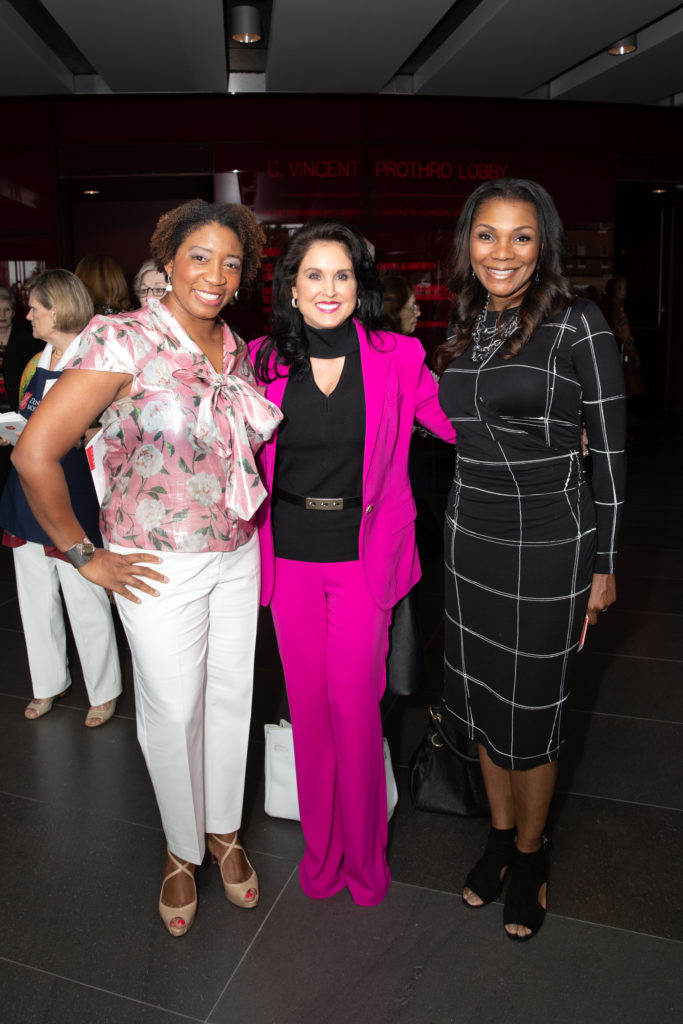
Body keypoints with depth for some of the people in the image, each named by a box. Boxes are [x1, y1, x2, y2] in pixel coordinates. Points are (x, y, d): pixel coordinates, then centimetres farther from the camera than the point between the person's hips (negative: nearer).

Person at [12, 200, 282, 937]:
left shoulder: (237, 350, 4)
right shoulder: (124, 341, -15)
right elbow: (35, 452, -18)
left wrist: (251, 521, 7)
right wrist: (82, 555, -13)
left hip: (238, 555, 6)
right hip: (161, 565, -5)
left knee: (232, 694, 16)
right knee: (172, 709, 9)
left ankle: (224, 831, 40)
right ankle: (182, 850, 35)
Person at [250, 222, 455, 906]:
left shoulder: (395, 358, -4)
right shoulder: (264, 360, 1)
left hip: (363, 555, -2)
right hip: (289, 555, 2)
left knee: (356, 703, 2)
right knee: (307, 703, 11)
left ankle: (364, 855, 28)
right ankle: (321, 849, 34)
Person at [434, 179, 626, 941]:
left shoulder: (578, 325, -10)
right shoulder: (464, 328, 7)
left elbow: (608, 450, -8)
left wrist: (603, 566, -7)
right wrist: (458, 527, 15)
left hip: (547, 543, -5)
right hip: (470, 539, 6)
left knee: (532, 708, 9)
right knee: (482, 698, 15)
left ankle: (529, 857, 33)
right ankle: (499, 836, 39)